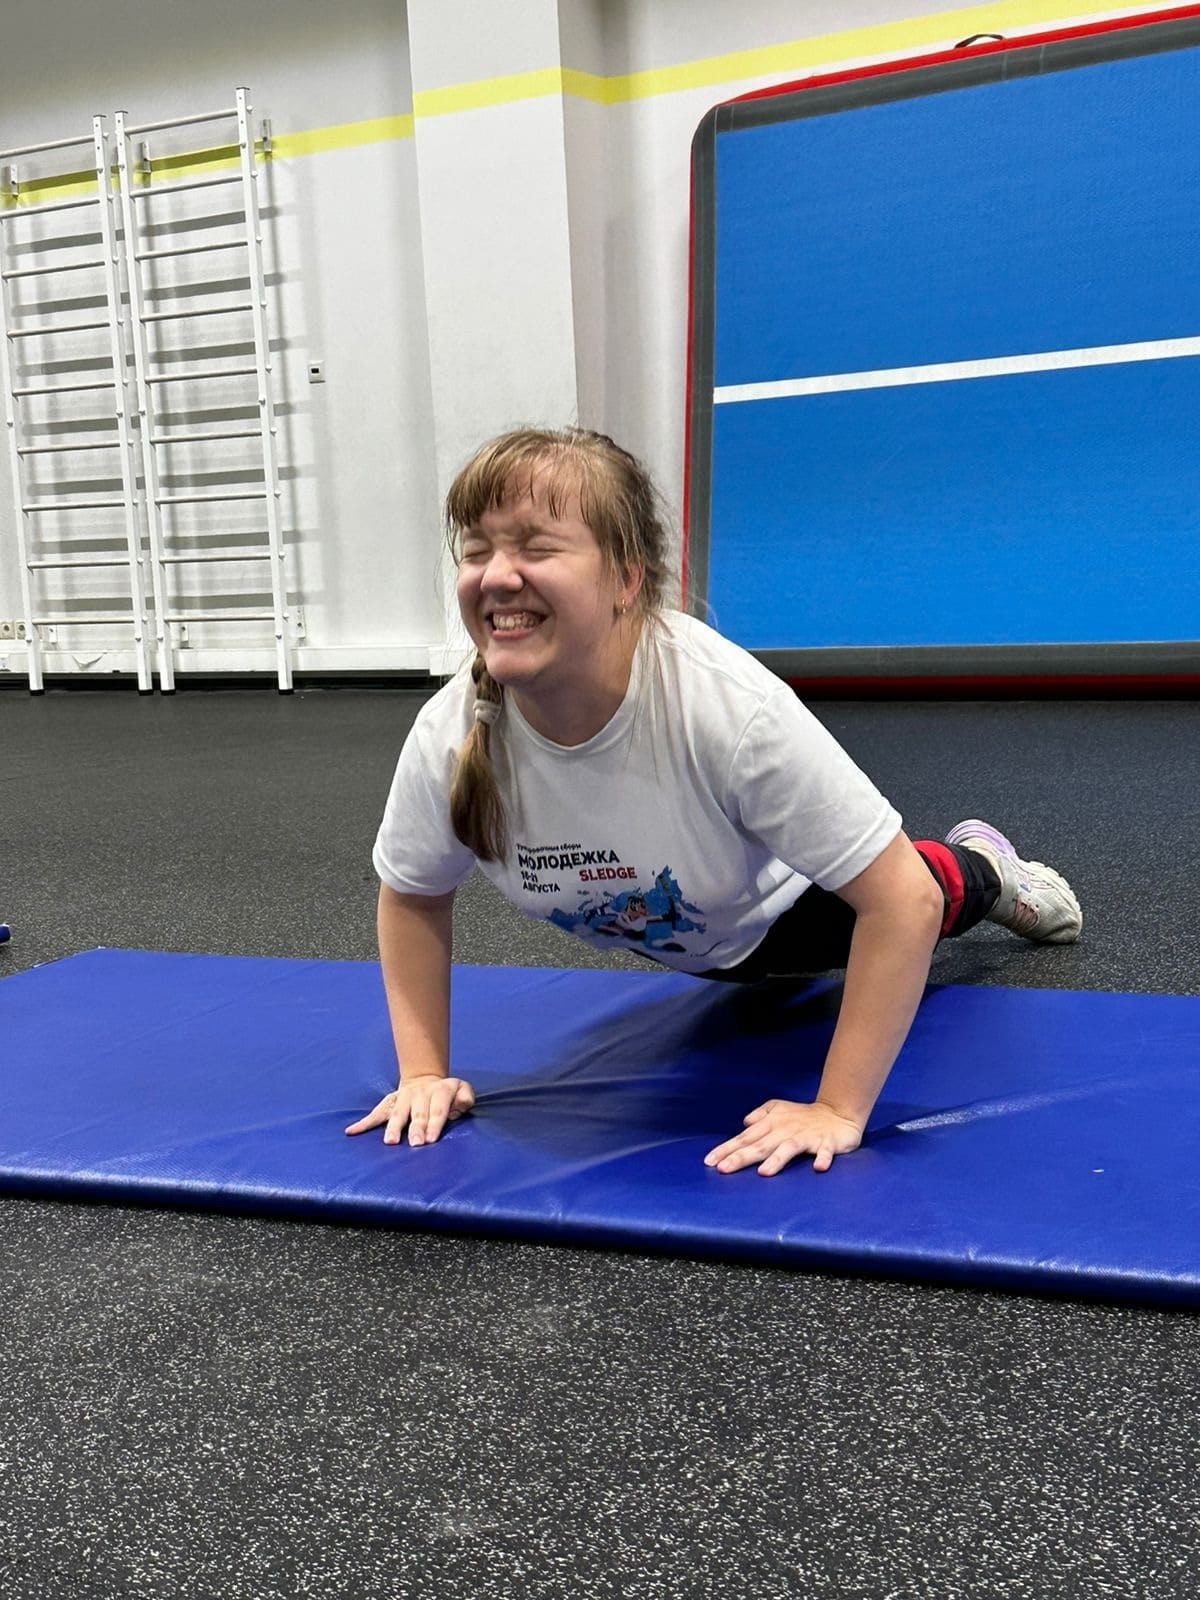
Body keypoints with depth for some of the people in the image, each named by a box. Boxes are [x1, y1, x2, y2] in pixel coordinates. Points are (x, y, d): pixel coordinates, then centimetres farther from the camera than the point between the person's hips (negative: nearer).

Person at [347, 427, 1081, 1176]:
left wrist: (837, 1111, -39)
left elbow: (901, 899, -40)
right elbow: (413, 897, -13)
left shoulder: (731, 707, -47)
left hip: (789, 908, -4)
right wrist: (425, 1072, -18)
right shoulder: (449, 740, -35)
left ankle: (984, 866, 55)